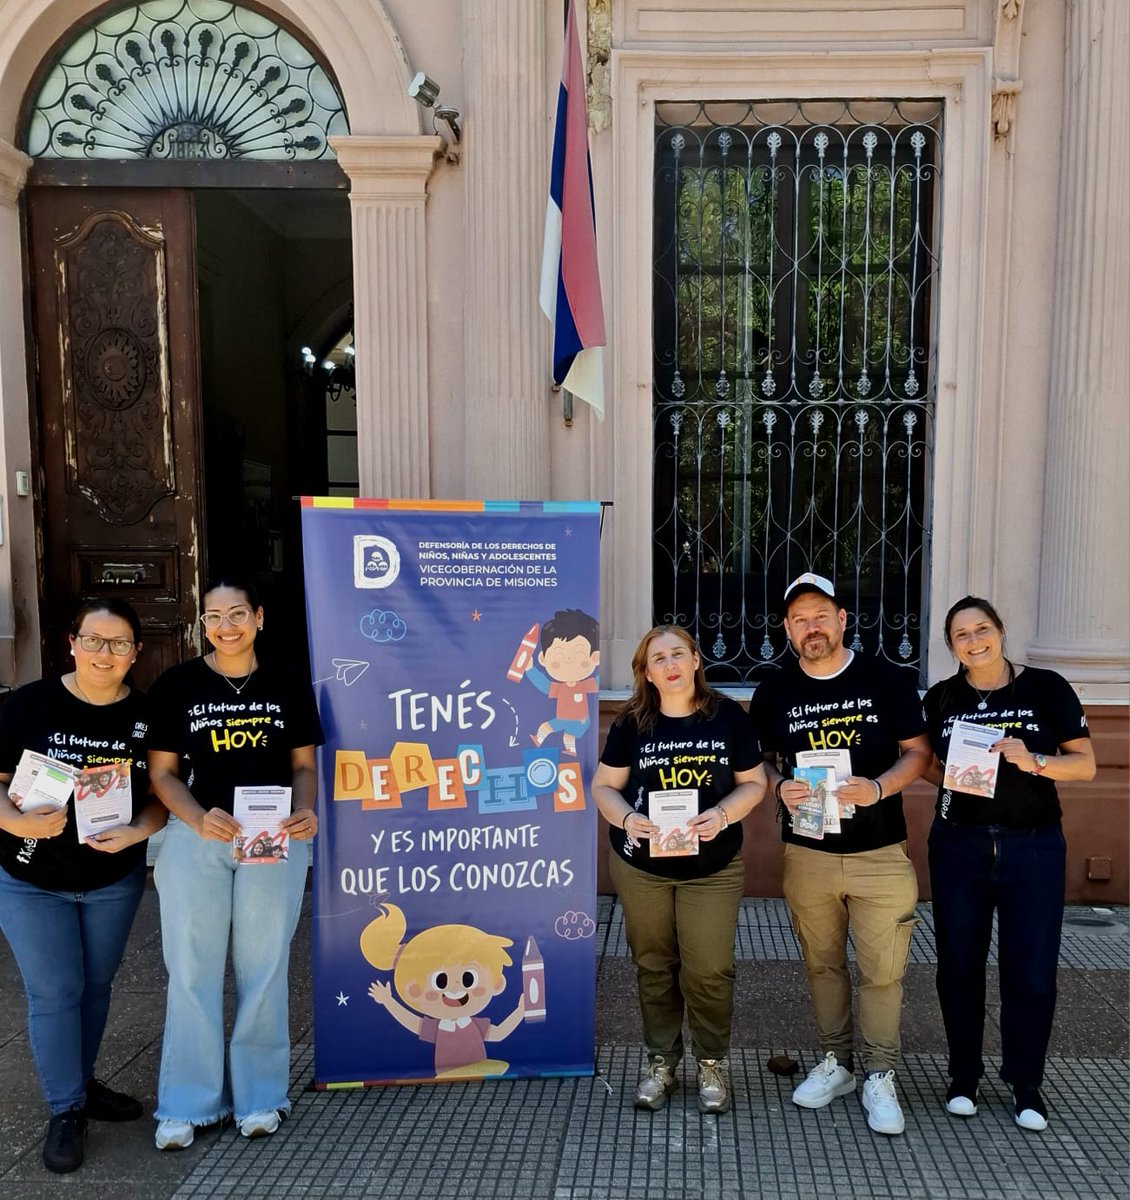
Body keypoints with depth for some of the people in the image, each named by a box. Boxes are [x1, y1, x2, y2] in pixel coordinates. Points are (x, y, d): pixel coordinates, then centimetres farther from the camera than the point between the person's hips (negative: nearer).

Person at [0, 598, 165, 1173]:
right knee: (54, 991, 5)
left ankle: (81, 1083, 39)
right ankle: (65, 1111, 22)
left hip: (116, 878, 2)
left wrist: (136, 831, -22)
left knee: (96, 986, 18)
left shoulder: (147, 715, -9)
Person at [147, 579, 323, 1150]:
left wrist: (305, 811, -13)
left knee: (263, 967, 9)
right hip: (197, 837, 0)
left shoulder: (289, 687, 3)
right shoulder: (175, 686, 0)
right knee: (192, 969, 6)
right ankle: (188, 1102, 21)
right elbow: (162, 772, 1)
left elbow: (303, 766, 7)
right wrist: (199, 820, -17)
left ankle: (259, 1095, 24)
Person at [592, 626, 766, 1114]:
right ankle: (660, 1063, 30)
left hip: (713, 866, -1)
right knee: (654, 965, 12)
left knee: (709, 969, 2)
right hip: (640, 865, 1)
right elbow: (603, 786, 2)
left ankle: (712, 1065, 25)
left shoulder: (728, 716, -3)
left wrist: (722, 814, -17)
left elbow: (753, 783, 2)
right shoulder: (632, 723, -2)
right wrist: (626, 819, -18)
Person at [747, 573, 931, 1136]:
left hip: (880, 853, -2)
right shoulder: (774, 692, 1)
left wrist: (880, 786, -19)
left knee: (882, 971, 3)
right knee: (822, 963, 15)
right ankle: (835, 1062, 33)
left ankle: (880, 1077, 21)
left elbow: (918, 751, -1)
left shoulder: (888, 679, -5)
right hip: (807, 853, 2)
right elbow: (760, 760, 10)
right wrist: (780, 786, -12)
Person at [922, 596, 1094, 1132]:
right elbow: (924, 763, 12)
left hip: (1032, 847, -2)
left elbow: (1085, 764, -5)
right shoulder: (941, 697, 2)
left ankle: (1026, 1085, 24)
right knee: (959, 965, 10)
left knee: (1031, 971, 4)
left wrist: (1032, 760, -23)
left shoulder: (1046, 687, -5)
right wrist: (949, 774, -9)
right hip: (958, 846, 2)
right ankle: (964, 1075, 28)